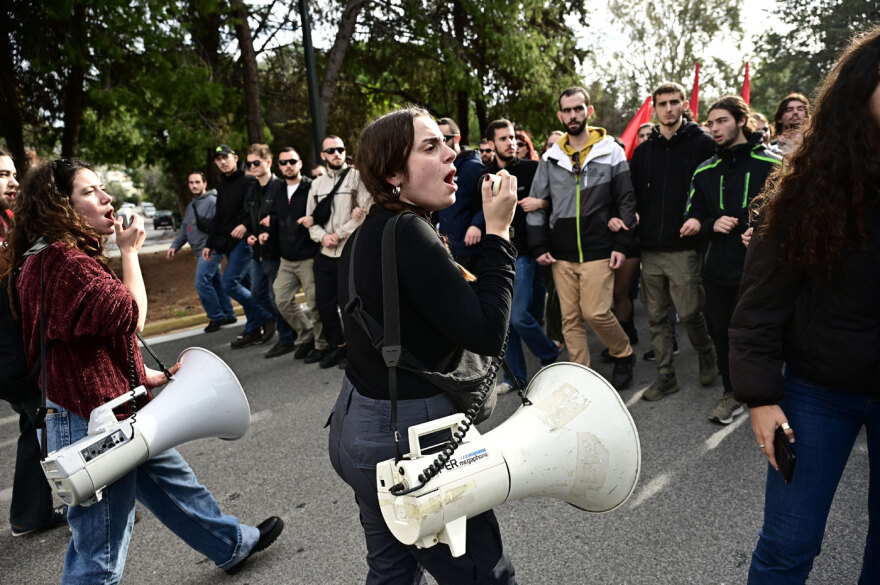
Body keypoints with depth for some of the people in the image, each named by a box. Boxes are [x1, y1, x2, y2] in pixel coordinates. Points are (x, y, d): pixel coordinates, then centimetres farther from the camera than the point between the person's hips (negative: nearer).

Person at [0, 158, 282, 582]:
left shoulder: (73, 255, 11)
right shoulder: (61, 260, -23)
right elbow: (130, 316, -25)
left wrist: (149, 376, 14)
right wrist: (129, 251, -13)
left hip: (118, 408, 11)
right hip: (92, 423, -11)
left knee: (172, 481, 25)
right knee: (100, 550, 3)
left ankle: (234, 545, 44)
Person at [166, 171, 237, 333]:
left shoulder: (212, 201, -9)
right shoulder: (191, 206, 19)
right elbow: (184, 229, 23)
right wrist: (175, 246, 11)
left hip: (210, 251, -9)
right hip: (201, 253, 9)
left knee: (202, 283, -14)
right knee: (215, 283, 13)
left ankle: (216, 317, -4)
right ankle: (228, 315, 21)